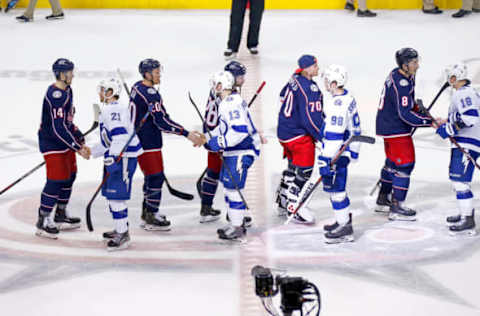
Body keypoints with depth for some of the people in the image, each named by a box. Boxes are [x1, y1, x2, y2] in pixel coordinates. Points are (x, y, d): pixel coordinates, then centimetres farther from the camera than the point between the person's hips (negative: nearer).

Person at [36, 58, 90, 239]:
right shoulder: (55, 95, -23)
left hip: (64, 141, 10)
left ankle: (61, 215, 29)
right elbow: (58, 128, -27)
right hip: (52, 143, -10)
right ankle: (43, 221, -2)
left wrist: (80, 141, 14)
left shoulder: (67, 91, 9)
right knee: (56, 180, -10)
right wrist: (77, 148, -24)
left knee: (69, 175, 16)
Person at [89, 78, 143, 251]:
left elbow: (120, 135, -28)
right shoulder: (108, 110, 20)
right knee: (110, 193, 18)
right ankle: (121, 229, 29)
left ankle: (123, 236, -12)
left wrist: (112, 157, -34)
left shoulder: (114, 109, -16)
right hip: (115, 156, 11)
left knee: (117, 195, -13)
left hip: (124, 157, -11)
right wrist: (92, 151, 29)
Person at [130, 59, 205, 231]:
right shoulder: (150, 94, -21)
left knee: (151, 176, 18)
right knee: (156, 177, -4)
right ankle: (151, 218, 0)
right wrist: (187, 134, -23)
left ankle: (147, 212, 27)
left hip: (137, 138, 10)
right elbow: (161, 121, -25)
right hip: (148, 143, -10)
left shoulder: (137, 88, 10)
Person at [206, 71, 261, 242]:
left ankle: (237, 229, -5)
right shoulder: (227, 102, 14)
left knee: (232, 187, -9)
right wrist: (209, 138, 21)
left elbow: (240, 130, -29)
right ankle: (236, 224, 26)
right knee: (229, 187, 17)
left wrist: (220, 142, -23)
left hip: (240, 152, -11)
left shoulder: (232, 104, -20)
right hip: (232, 152, 11)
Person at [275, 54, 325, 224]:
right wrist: (321, 136, -15)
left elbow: (283, 95, 22)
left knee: (293, 167, 22)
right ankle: (295, 208, -1)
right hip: (299, 134, -10)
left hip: (285, 131, 10)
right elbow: (309, 118, -24)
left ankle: (283, 203, 32)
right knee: (303, 171, -4)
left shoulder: (294, 80, 7)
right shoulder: (308, 88, -23)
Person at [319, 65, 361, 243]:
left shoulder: (337, 104, -23)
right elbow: (354, 127, 20)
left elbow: (334, 136, -26)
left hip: (338, 154, -10)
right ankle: (344, 220, 32)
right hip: (347, 150, 10)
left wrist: (325, 160, -24)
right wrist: (353, 151, 28)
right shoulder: (348, 98, 9)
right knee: (336, 187, 21)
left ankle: (345, 229, 0)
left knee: (335, 188, -4)